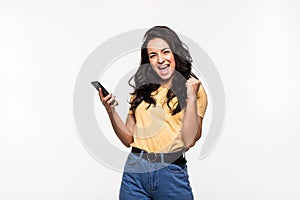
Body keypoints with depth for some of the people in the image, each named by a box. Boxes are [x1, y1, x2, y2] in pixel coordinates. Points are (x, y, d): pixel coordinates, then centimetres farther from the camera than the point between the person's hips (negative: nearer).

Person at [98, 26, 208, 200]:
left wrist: (191, 98, -14)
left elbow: (189, 141, -10)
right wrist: (111, 111, -2)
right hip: (134, 172, 3)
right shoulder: (141, 91, 9)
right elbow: (128, 139, 9)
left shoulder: (195, 90, 1)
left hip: (171, 174, -3)